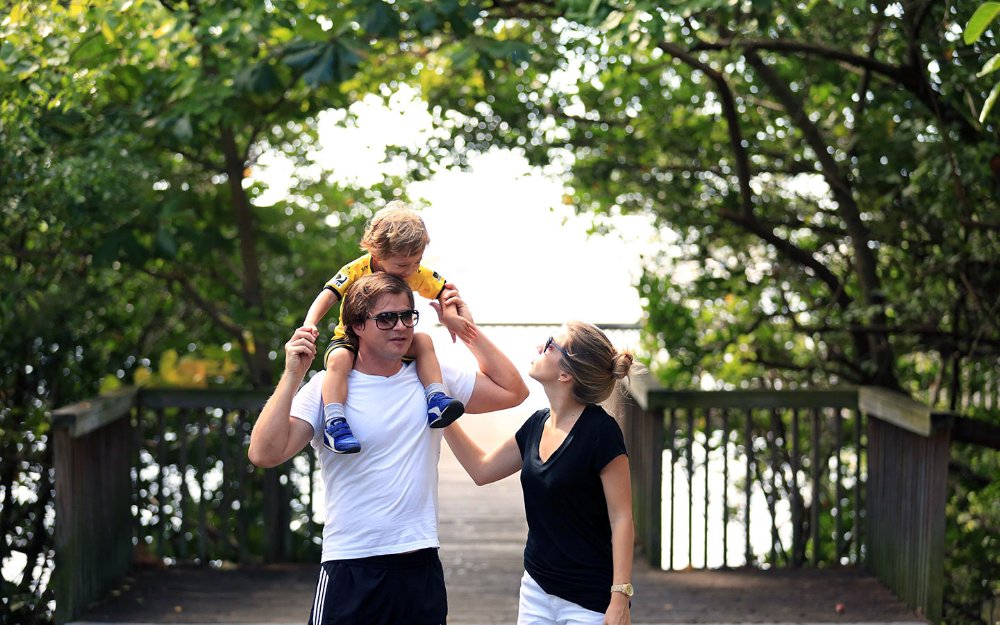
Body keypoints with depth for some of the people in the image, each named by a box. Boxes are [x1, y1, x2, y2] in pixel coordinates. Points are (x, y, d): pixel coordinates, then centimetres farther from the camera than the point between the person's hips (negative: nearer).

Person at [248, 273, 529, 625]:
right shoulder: (325, 387, -4)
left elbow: (512, 391, 11)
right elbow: (264, 454, -14)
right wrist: (292, 375, -19)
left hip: (422, 568, 4)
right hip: (350, 569, -3)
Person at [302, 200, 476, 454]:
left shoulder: (418, 274, -8)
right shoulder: (356, 270, -21)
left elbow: (445, 291, 3)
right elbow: (326, 297, -29)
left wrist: (448, 315, -19)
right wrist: (309, 326, -47)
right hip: (350, 339, -3)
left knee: (423, 341, -23)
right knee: (339, 358, -36)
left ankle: (436, 398, -29)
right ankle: (334, 423, -43)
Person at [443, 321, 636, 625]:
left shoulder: (600, 429, -15)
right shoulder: (538, 424, 6)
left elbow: (621, 518, -15)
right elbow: (482, 469, 18)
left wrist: (620, 599, -19)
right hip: (537, 588, 7)